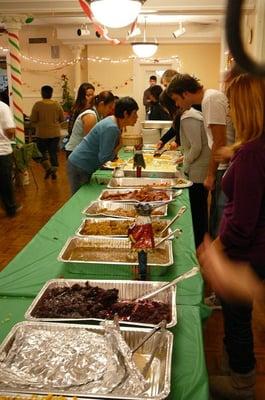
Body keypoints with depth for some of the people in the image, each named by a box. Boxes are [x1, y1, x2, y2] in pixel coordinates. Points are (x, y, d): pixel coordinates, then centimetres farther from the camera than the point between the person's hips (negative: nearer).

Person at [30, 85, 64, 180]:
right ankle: (53, 172, 11)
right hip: (55, 133, 2)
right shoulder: (57, 104, -3)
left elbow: (32, 120, -7)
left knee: (43, 151, 14)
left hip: (42, 133, -2)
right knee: (53, 152, 11)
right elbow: (62, 119, 4)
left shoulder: (38, 104, -9)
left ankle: (48, 168, -3)